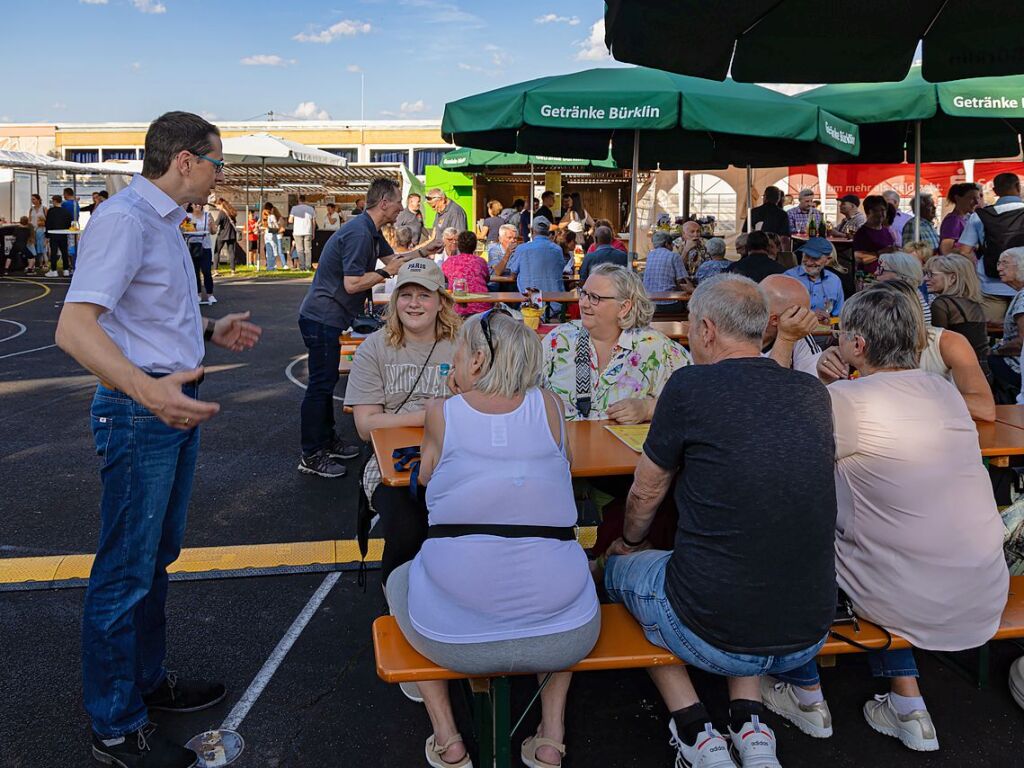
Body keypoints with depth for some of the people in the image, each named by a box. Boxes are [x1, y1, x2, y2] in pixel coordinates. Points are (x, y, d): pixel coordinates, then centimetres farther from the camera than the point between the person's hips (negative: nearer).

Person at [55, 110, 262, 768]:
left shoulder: (163, 221, 14)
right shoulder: (124, 220, -19)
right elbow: (75, 326, -29)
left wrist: (210, 330, 17)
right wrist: (148, 390, -40)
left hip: (177, 404, 10)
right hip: (139, 412, -10)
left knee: (157, 557, 21)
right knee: (125, 572, 2)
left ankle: (147, 681, 39)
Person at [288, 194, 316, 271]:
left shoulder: (294, 208, 1)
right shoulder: (311, 208, 6)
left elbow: (290, 221, -2)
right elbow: (314, 222, 7)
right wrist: (313, 233, 14)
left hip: (297, 232, -1)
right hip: (308, 232, 1)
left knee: (299, 250, 2)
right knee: (308, 249, 4)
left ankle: (302, 267, -2)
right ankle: (308, 266, -1)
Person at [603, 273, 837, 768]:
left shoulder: (690, 387, -11)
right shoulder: (813, 393, 2)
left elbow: (646, 493, 2)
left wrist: (630, 543, 22)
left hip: (712, 638, -5)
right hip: (809, 638, 5)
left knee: (620, 566, 25)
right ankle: (750, 724, 22)